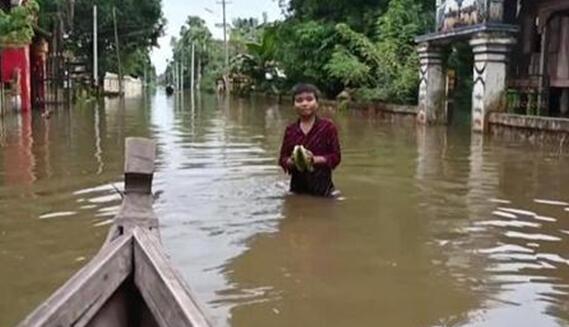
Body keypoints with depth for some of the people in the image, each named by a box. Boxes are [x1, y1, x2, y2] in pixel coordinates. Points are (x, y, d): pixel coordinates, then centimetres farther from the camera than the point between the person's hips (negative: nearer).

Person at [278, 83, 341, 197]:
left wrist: (315, 159, -20)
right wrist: (292, 161, -15)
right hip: (297, 186, 3)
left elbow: (336, 156, -4)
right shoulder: (290, 130, 7)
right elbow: (282, 159, 8)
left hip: (321, 184, -3)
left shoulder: (327, 126, -2)